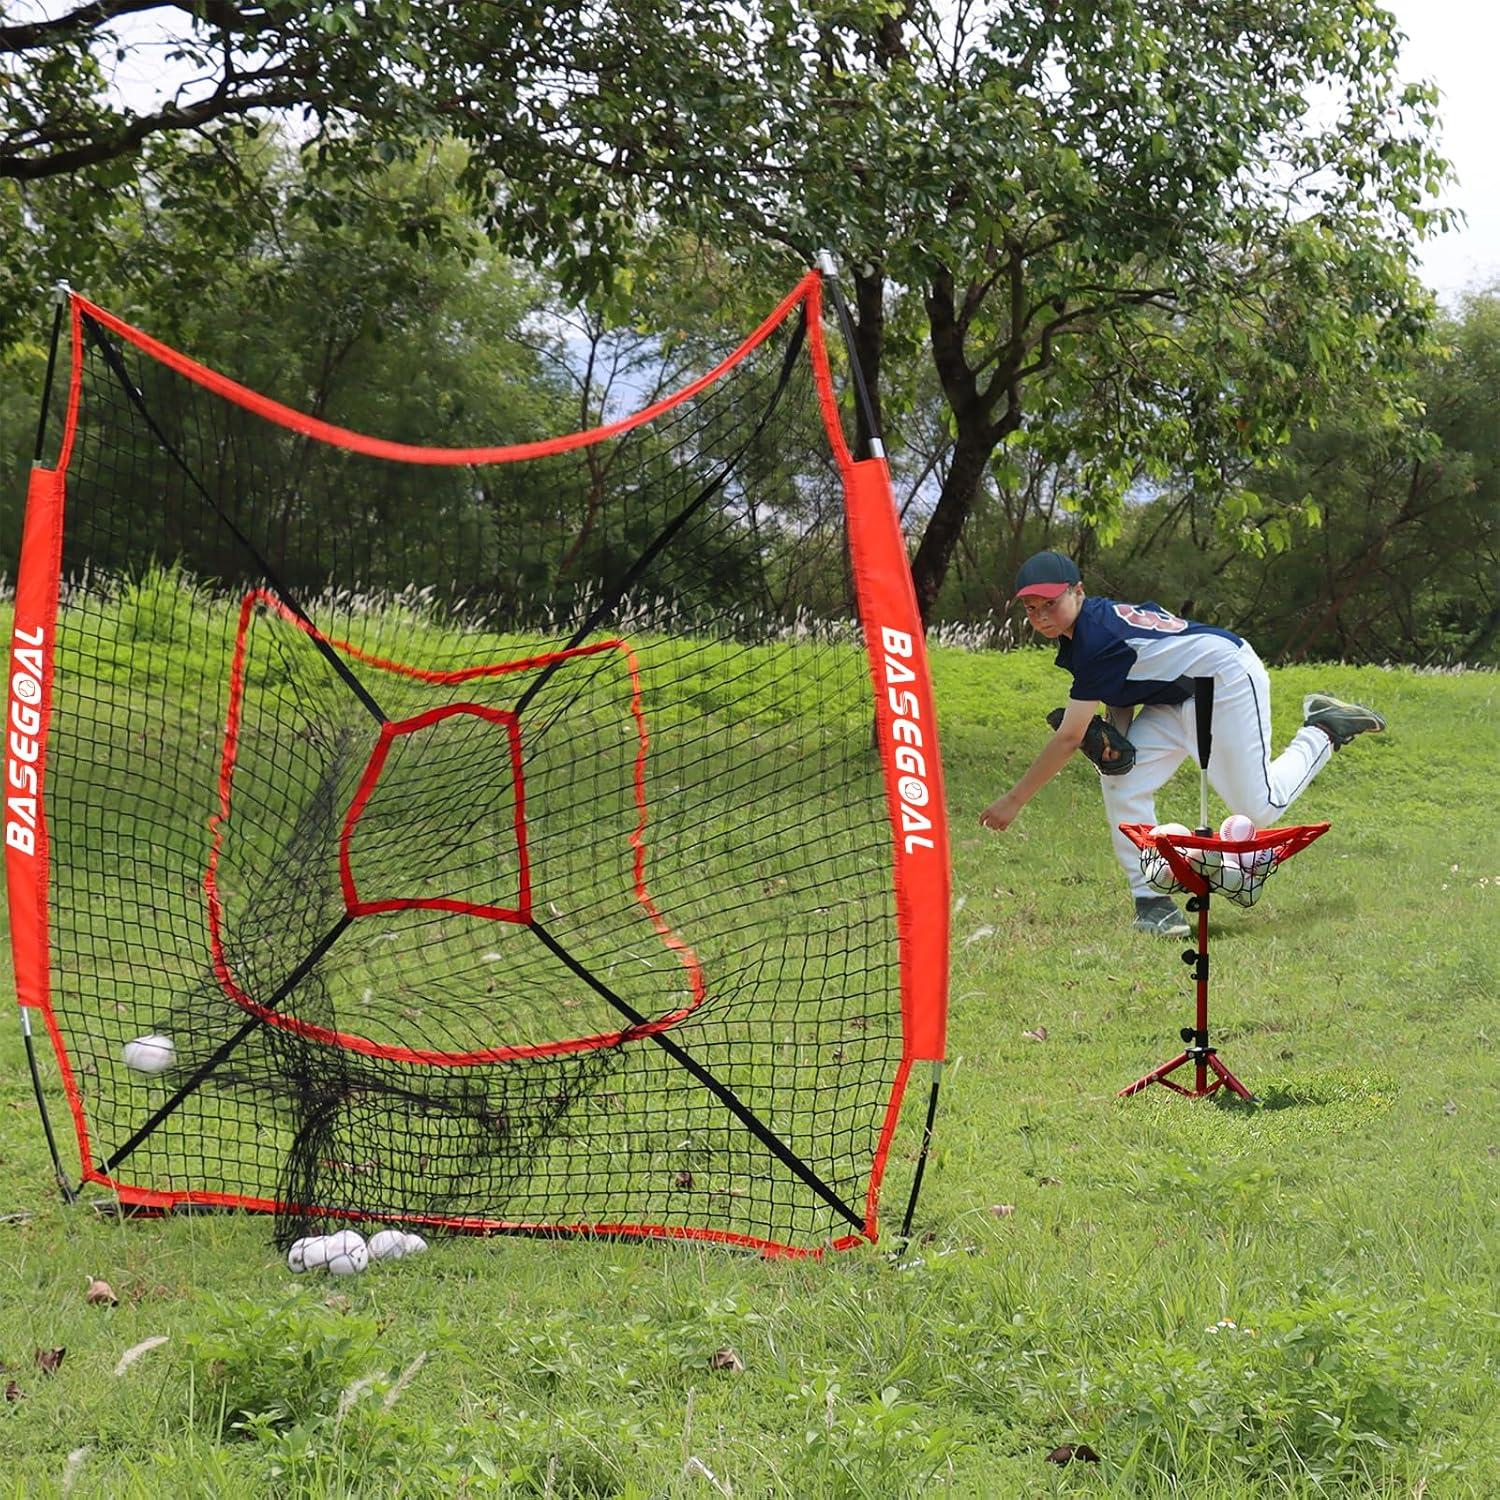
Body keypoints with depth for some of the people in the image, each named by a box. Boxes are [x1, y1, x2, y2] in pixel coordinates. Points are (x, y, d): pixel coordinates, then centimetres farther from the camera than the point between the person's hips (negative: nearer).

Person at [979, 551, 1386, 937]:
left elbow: (1068, 737, -28)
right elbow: (1123, 680, 12)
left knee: (1259, 808, -5)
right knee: (1121, 780, -9)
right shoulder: (1095, 619, -1)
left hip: (1228, 680, -10)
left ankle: (1324, 731, 17)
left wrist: (1014, 800, -24)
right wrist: (1113, 733, -9)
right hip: (1180, 697, 10)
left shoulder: (1096, 638, -30)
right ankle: (1154, 905, -8)